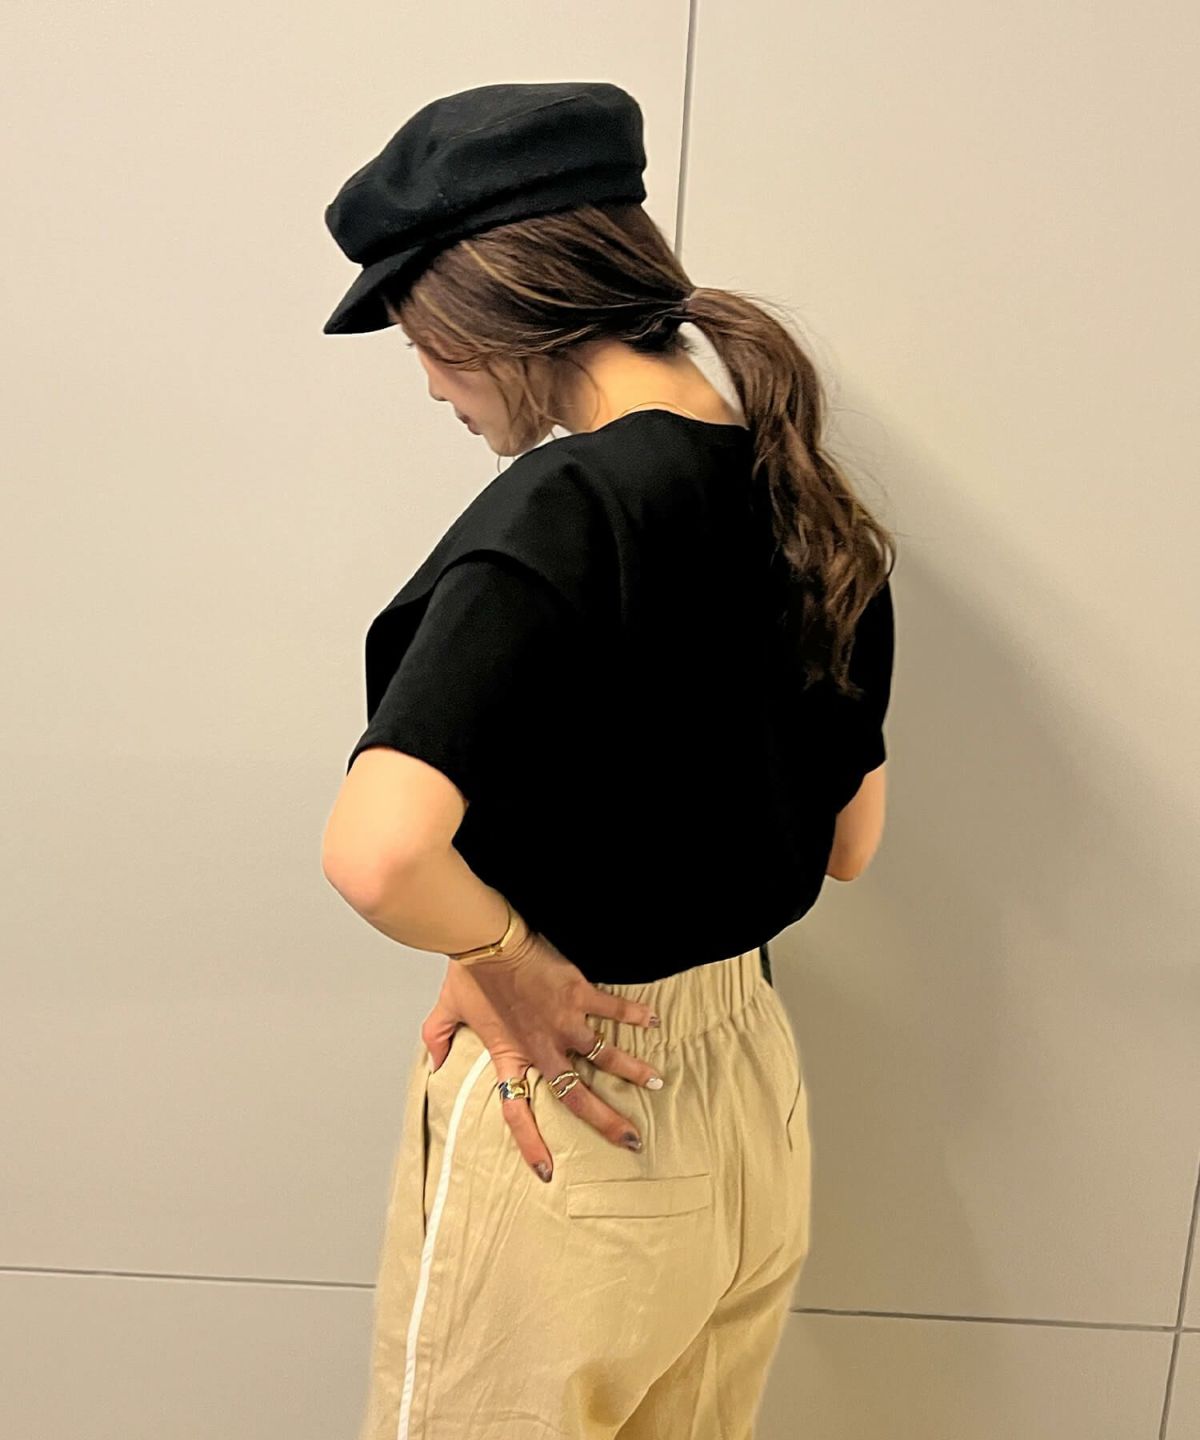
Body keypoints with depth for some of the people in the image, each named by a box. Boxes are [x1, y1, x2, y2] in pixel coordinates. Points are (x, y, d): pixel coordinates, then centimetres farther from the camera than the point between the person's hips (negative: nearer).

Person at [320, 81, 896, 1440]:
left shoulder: (563, 506, -23)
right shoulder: (817, 509, 0)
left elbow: (376, 852, -35)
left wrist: (502, 956, -17)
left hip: (566, 1115, -7)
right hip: (759, 1091, 7)